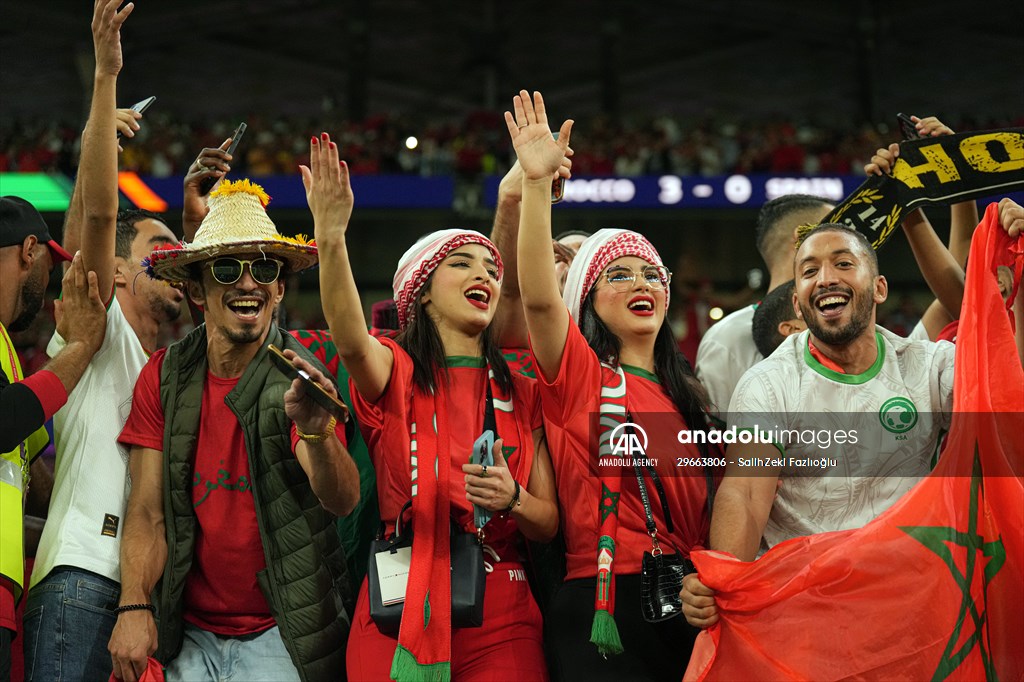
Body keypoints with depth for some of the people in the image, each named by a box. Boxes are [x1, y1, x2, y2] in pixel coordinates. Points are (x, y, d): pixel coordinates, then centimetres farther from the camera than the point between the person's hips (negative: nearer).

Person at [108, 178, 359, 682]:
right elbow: (148, 513, 1)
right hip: (190, 634, 3)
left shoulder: (300, 378, -8)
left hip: (281, 635, -2)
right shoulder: (165, 377, 1)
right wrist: (134, 608, -14)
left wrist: (318, 432, -41)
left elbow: (343, 501, -22)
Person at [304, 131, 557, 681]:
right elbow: (350, 340, -22)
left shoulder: (522, 396, 12)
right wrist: (330, 236, -37)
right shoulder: (394, 372, 3)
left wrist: (512, 500, -13)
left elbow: (551, 523, 11)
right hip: (399, 613, -2)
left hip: (501, 621, 3)